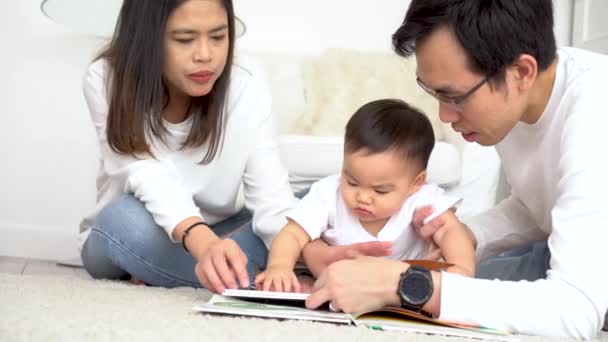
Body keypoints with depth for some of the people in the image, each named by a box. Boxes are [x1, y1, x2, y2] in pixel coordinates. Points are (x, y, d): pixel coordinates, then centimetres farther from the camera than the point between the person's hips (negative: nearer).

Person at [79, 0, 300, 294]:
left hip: (218, 239, 1)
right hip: (129, 238, -1)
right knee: (126, 218, -36)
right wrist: (205, 244, -54)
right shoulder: (106, 81, -20)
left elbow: (272, 200, -24)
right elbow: (149, 178, -34)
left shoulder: (246, 90, -16)